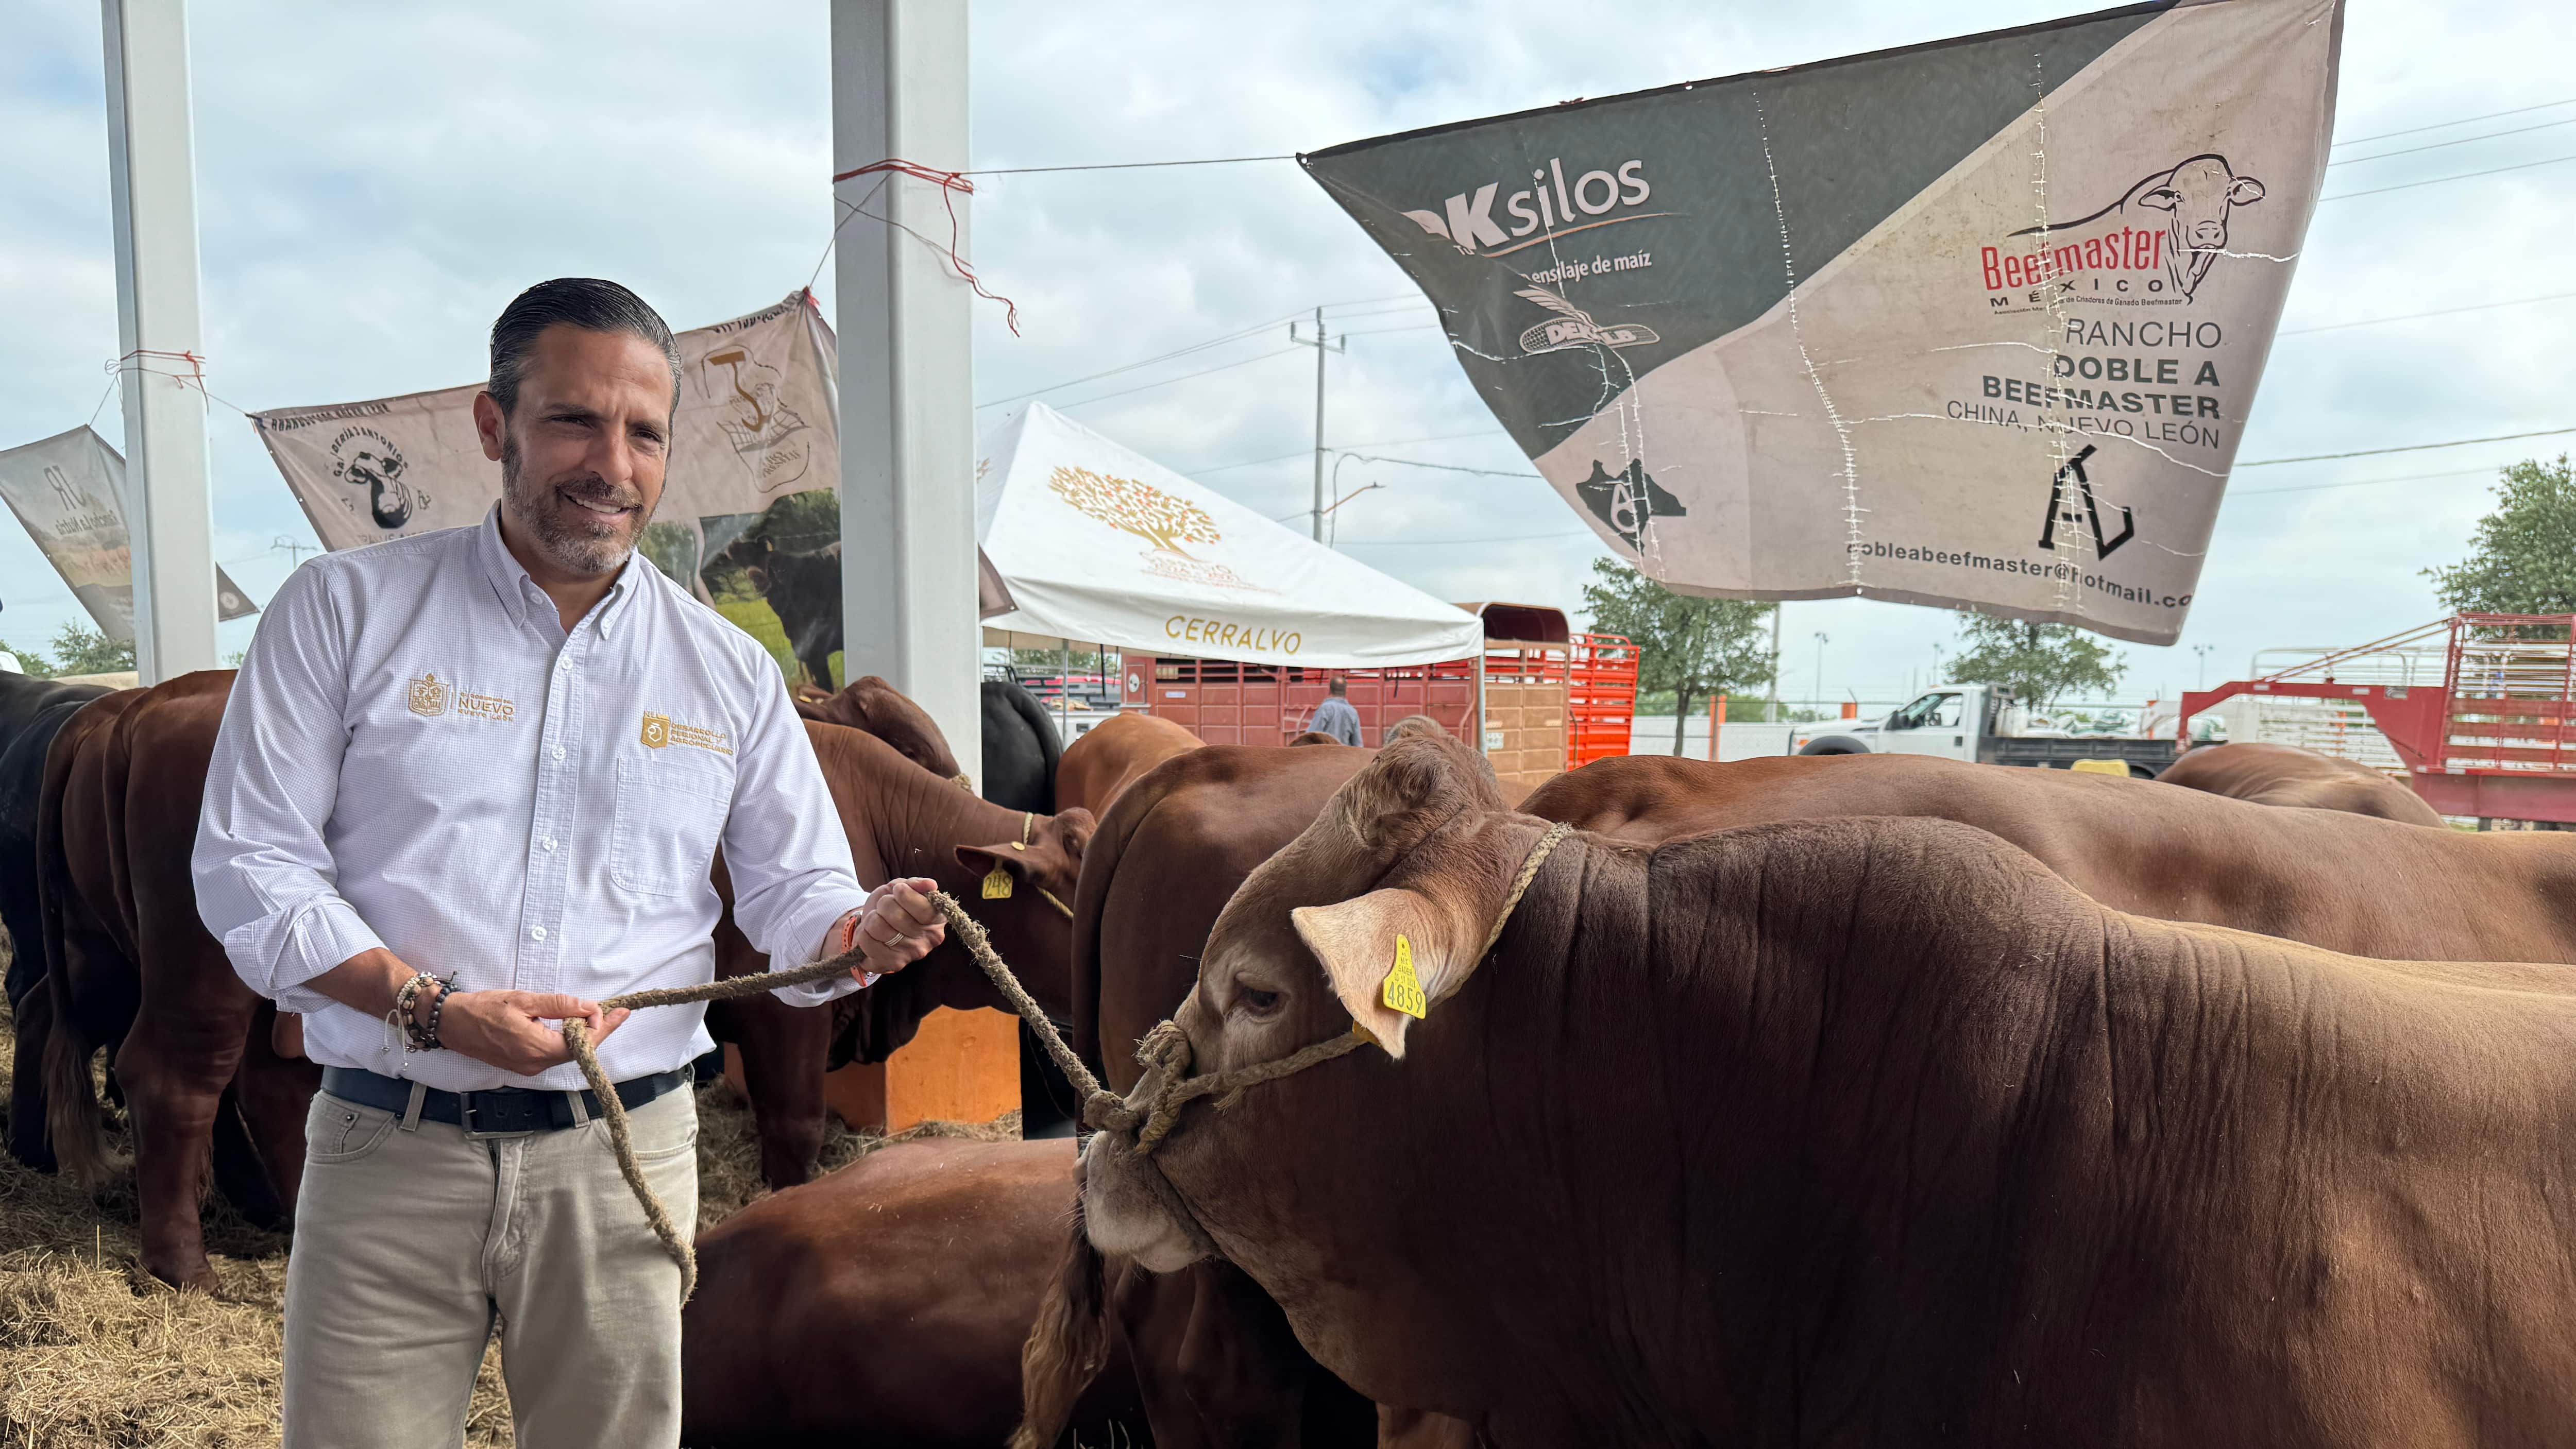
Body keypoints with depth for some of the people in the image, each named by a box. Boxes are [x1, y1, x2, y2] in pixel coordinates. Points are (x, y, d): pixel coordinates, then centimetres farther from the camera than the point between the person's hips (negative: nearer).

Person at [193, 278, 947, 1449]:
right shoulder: (347, 607, 1)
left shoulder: (730, 672, 8)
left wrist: (857, 932, -15)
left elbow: (796, 895, 9)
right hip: (388, 1147, -1)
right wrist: (431, 1007, -15)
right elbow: (250, 865, -2)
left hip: (626, 1154, 2)